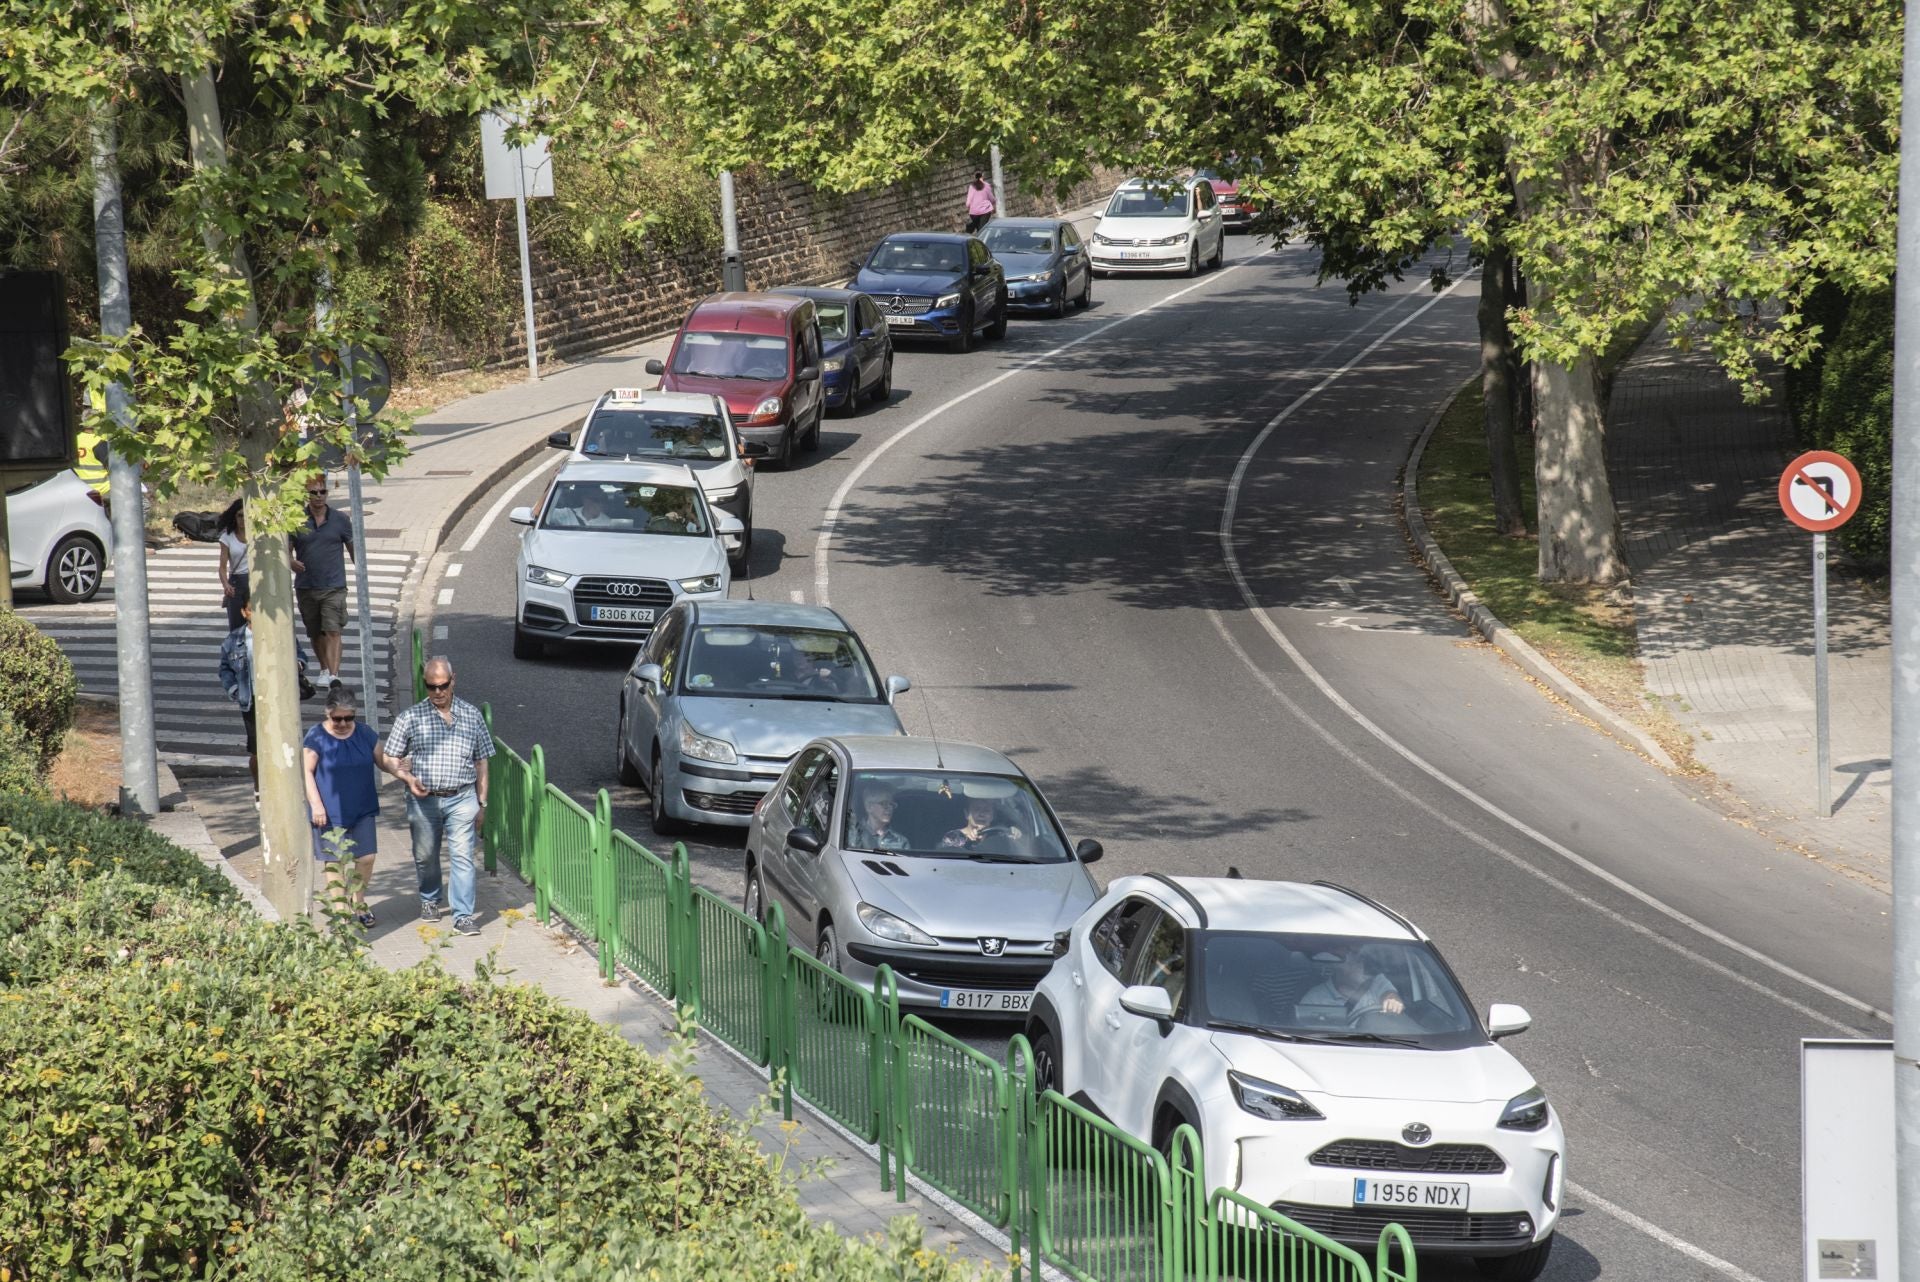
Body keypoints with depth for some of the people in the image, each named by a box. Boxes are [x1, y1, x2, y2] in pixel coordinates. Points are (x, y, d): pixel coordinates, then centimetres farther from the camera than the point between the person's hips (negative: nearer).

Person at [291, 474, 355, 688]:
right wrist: (292, 562, -17)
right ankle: (324, 669, 34)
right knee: (315, 634, 14)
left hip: (334, 587, -2)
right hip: (306, 588, 2)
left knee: (333, 632, -14)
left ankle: (334, 675, -21)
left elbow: (353, 548, 10)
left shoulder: (340, 520, 1)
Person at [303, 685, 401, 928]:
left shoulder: (364, 734, 3)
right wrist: (316, 804, -17)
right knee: (334, 862, 2)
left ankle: (360, 905, 25)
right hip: (330, 813, -4)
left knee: (366, 857, 4)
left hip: (362, 810, 4)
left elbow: (382, 759, 12)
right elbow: (307, 772, -10)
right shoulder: (316, 737, -10)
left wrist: (399, 770, -9)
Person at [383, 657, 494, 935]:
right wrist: (408, 778, -16)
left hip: (461, 799, 0)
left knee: (463, 857, -9)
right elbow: (391, 759, 4)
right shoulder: (411, 718, 0)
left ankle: (463, 915, -7)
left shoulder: (471, 716, 5)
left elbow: (481, 763, 10)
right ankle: (429, 899, 39)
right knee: (425, 856, 14)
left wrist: (482, 803, 9)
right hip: (424, 799, 0)